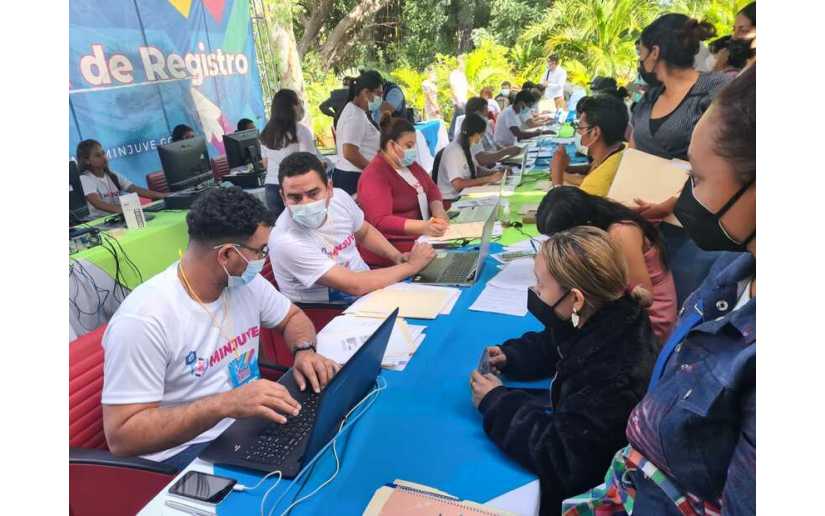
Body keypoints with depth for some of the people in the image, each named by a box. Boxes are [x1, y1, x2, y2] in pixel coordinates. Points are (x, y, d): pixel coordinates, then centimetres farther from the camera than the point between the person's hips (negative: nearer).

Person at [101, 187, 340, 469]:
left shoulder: (247, 282, -2)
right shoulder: (143, 320, -23)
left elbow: (293, 316, 15)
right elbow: (121, 436, -22)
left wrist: (304, 350, -8)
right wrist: (224, 403, -33)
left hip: (253, 416, 8)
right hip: (186, 448, -7)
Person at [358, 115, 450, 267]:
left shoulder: (408, 163, 12)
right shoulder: (374, 176, -17)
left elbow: (431, 188, 17)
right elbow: (380, 221, -26)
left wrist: (438, 210, -6)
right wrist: (422, 227, -37)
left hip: (421, 236, 9)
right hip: (392, 247, -8)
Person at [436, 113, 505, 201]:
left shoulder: (467, 147, 5)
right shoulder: (453, 151, -20)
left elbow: (476, 168, 18)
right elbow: (458, 184, -28)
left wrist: (495, 172, -1)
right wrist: (488, 179, -25)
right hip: (451, 200, -8)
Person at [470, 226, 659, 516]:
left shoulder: (616, 376, -37)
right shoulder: (600, 320, -12)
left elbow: (560, 460, -32)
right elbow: (552, 346, 10)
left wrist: (497, 405, -24)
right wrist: (509, 357, -8)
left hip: (584, 489, -7)